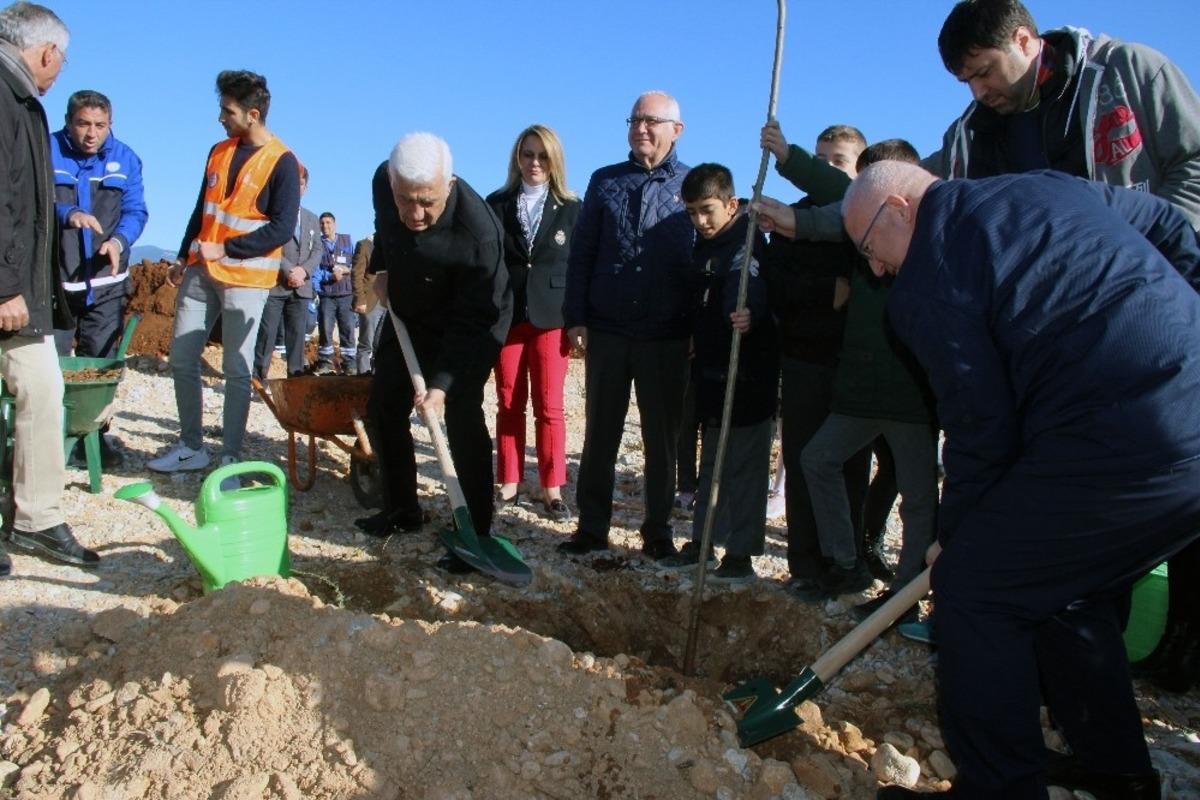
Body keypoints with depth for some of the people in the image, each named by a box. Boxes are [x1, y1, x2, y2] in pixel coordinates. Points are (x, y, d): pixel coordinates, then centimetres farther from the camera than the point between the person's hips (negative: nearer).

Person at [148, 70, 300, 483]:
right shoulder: (219, 152, 12)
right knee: (181, 359, 8)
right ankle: (191, 447, 20)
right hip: (200, 273, 7)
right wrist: (183, 258, 17)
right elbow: (202, 210, 19)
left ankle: (230, 457, 9)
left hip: (246, 278, -7)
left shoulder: (282, 162, -9)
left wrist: (225, 249, -15)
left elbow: (283, 228, -15)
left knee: (236, 370, -2)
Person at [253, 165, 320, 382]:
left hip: (301, 287, 5)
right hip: (274, 283, -4)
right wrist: (288, 271, -15)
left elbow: (318, 250, 11)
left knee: (297, 335, 3)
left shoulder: (312, 218, 21)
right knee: (267, 333, -5)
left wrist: (304, 270, -8)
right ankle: (258, 378, -2)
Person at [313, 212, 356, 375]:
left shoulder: (347, 240, 12)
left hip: (346, 294, 0)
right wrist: (331, 275, -14)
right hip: (326, 295, 0)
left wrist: (345, 270, -10)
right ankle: (325, 363, 5)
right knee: (325, 329, -2)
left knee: (348, 329, -1)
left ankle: (350, 364, 2)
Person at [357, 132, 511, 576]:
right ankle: (401, 508, 26)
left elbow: (470, 322, -32)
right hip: (408, 315, 7)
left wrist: (442, 384, -36)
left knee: (461, 417, -18)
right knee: (383, 409, 10)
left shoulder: (478, 232, -38)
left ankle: (476, 533, -8)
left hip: (471, 325, -7)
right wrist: (381, 267, 6)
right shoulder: (384, 180, -19)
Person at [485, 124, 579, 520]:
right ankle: (509, 482, 16)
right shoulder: (496, 204, 7)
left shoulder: (570, 208, 5)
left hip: (551, 317, -1)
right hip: (506, 316, 1)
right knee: (509, 405, 6)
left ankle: (552, 489, 8)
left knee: (549, 407, 0)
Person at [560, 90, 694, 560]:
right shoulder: (605, 181, 8)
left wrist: (700, 328, -4)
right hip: (606, 331, 2)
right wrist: (575, 318, -1)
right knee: (600, 433, 9)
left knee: (662, 437, 8)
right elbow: (581, 254, 7)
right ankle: (592, 527, 20)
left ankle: (658, 532, 21)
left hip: (667, 338, -1)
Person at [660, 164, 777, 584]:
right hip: (712, 373, 9)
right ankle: (702, 542, 28)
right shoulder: (705, 246, 13)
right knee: (711, 462, 16)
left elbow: (747, 286, -31)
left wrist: (748, 313, -50)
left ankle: (742, 553, 10)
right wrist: (696, 345, 17)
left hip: (748, 375, -8)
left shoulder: (748, 242, -13)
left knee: (744, 466, -1)